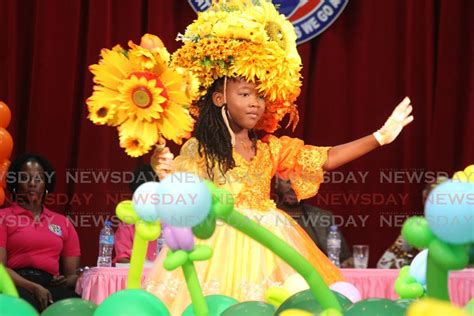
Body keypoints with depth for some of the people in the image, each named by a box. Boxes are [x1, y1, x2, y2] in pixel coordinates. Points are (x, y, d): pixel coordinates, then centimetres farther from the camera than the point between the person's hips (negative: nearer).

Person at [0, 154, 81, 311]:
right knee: (27, 303, -41)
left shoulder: (63, 223, 24)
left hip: (51, 285, 3)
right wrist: (33, 287, -17)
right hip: (18, 284, -3)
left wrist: (68, 281, -5)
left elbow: (72, 273, 21)